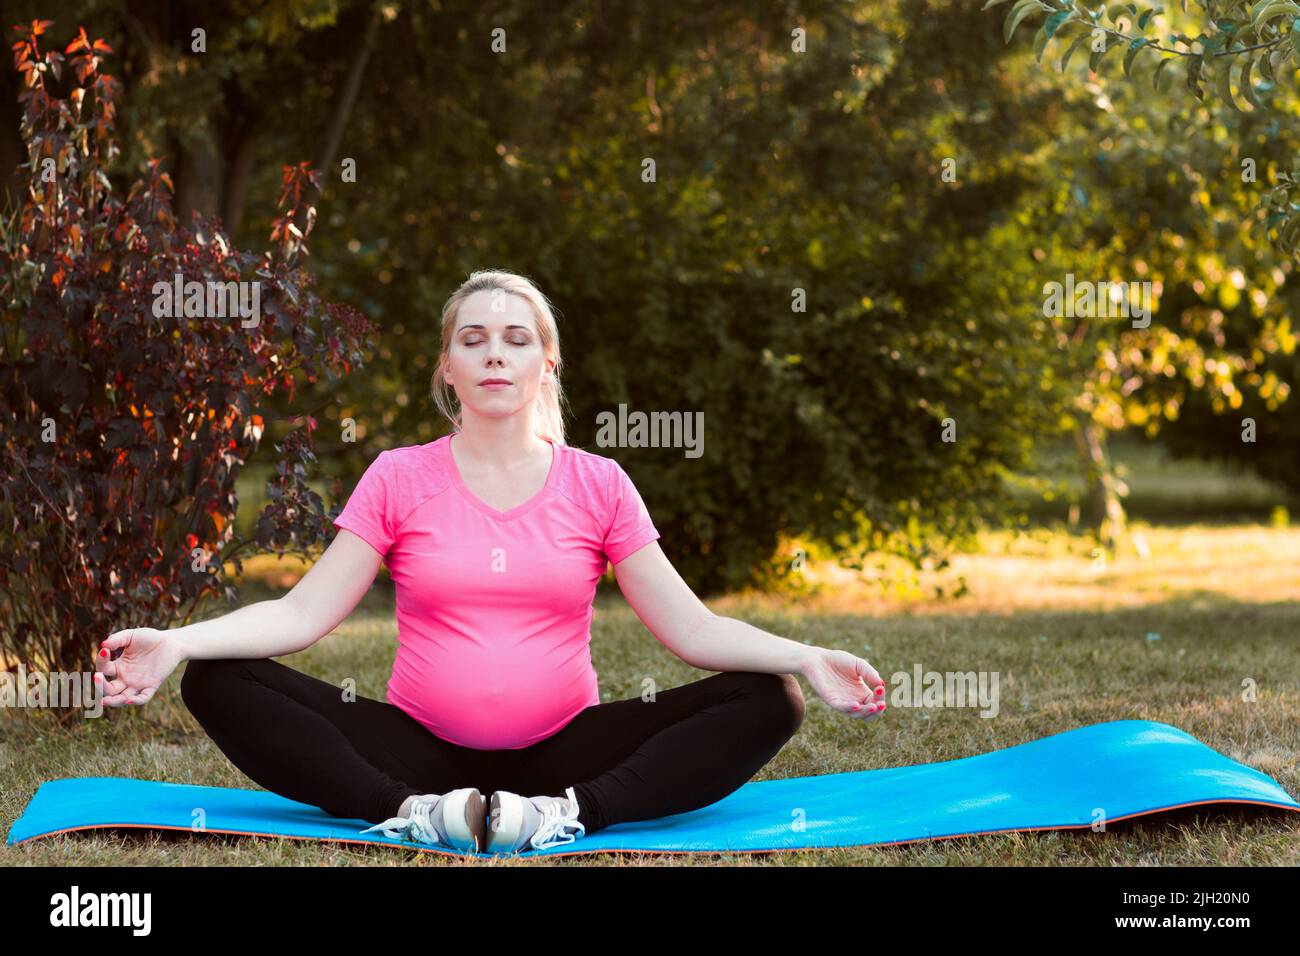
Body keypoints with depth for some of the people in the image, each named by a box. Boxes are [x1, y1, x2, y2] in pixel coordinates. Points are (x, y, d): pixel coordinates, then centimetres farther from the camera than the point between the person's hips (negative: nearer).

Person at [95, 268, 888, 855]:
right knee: (221, 685, -21)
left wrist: (805, 657, -18)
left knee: (769, 703, -20)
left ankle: (568, 814, -35)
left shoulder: (597, 484, 5)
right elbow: (302, 614, -3)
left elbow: (691, 626, 0)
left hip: (562, 750, 1)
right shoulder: (399, 479, 4)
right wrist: (175, 643, -19)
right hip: (423, 751, 0)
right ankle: (411, 812, -36)